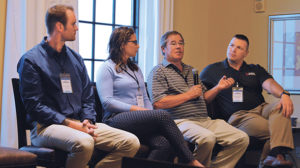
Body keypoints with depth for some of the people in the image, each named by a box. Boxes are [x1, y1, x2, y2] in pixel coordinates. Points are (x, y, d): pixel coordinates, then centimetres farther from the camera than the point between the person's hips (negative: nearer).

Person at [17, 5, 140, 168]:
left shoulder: (76, 58, 19)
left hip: (79, 124, 6)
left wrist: (87, 121, -3)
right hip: (46, 127, -6)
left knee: (131, 142, -14)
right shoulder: (31, 60, -1)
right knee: (84, 142, -39)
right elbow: (34, 105, -9)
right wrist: (70, 124, -16)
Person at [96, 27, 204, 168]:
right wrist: (137, 109, -13)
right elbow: (107, 102, -7)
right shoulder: (107, 68, 4)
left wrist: (150, 113, 3)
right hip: (117, 119, -6)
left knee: (163, 144, -28)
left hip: (141, 121, 6)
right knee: (163, 115, -29)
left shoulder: (135, 69, 27)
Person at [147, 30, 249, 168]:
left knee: (241, 138, -10)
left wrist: (218, 88, 8)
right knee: (207, 138, -36)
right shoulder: (159, 72, 4)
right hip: (181, 121, -7)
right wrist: (189, 95, -7)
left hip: (206, 120, 7)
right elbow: (158, 103, -11)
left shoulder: (191, 70, 27)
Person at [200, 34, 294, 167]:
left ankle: (276, 155, -46)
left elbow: (269, 84, 2)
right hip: (238, 116, -3)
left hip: (260, 108, 4)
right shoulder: (213, 70, 16)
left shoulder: (255, 70, 22)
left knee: (281, 108, -33)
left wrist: (283, 94, -21)